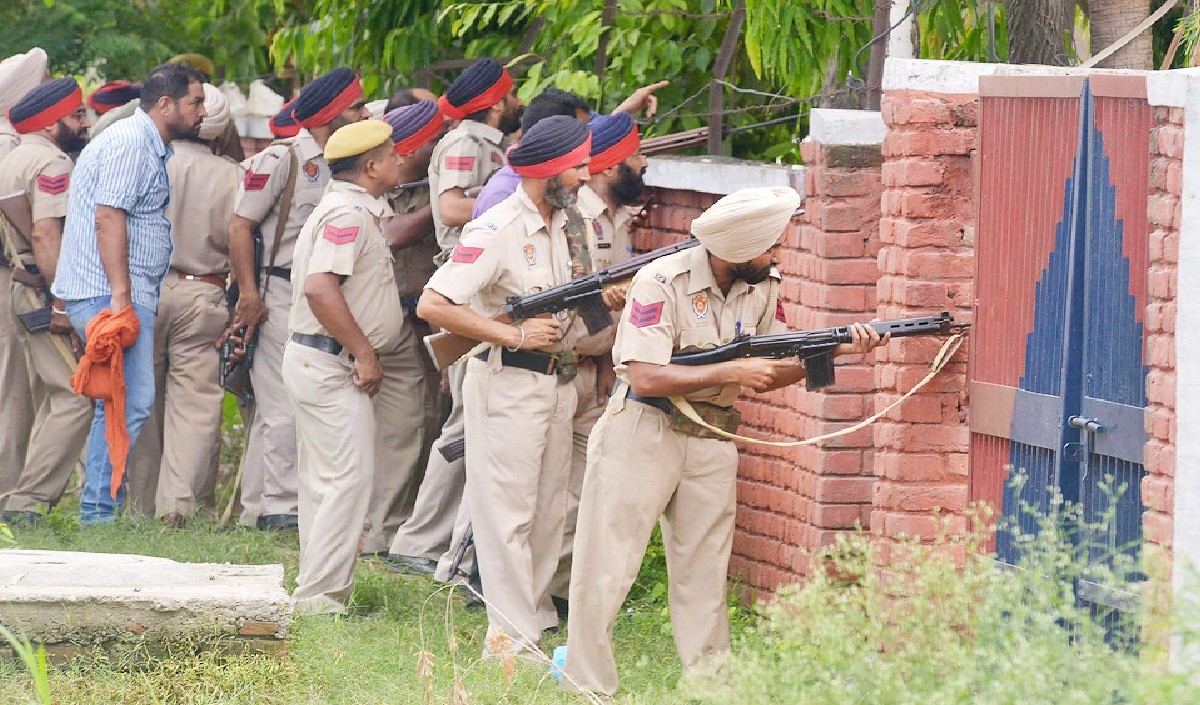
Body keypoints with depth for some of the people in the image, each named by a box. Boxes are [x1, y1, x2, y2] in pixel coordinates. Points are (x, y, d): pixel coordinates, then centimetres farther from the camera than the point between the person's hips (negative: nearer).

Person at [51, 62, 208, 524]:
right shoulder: (131, 143, -12)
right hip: (111, 294, -11)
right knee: (131, 402, -14)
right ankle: (100, 512, -14)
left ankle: (99, 510, 12)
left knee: (121, 404, 11)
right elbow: (108, 216, -20)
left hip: (125, 296, 11)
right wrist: (121, 295, -25)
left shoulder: (151, 148, 21)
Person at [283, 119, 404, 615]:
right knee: (348, 480, -12)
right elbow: (320, 288, -28)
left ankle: (316, 593, 19)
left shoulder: (359, 212, 16)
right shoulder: (349, 214, -17)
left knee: (326, 481, 14)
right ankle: (322, 597, -12)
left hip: (319, 363, 11)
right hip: (331, 364, -11)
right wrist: (364, 352, -25)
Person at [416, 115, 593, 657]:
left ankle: (538, 617, 23)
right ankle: (511, 638, -4)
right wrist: (516, 336, -21)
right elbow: (433, 305, -23)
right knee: (508, 512, -5)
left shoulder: (567, 224, 10)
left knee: (548, 511, 13)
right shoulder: (497, 231, -17)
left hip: (557, 382, 8)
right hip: (507, 382, -8)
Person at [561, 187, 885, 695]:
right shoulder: (661, 283, -18)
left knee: (704, 575, 9)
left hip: (711, 443, 5)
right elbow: (645, 379, -24)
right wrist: (731, 372, -25)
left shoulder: (763, 288, 2)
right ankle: (586, 687, 6)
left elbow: (772, 373, 7)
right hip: (644, 430, -5)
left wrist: (837, 350, -9)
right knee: (606, 568, -2)